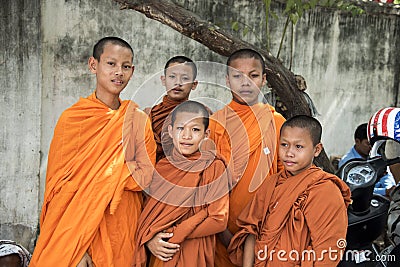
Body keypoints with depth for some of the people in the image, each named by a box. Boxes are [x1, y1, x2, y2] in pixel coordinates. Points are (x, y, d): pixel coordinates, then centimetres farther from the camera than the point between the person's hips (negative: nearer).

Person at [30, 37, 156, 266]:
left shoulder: (139, 120, 4)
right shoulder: (72, 118, -4)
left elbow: (147, 175, -3)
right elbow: (60, 183, -9)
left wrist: (93, 173, -14)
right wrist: (76, 248, -19)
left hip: (124, 227, 3)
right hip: (80, 226, -2)